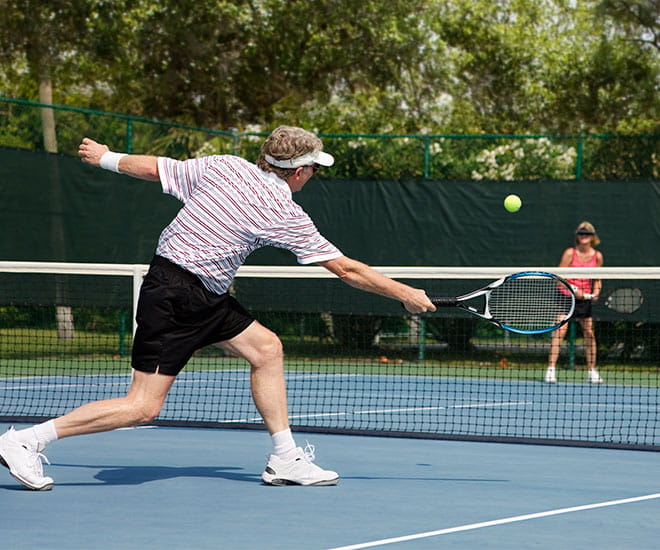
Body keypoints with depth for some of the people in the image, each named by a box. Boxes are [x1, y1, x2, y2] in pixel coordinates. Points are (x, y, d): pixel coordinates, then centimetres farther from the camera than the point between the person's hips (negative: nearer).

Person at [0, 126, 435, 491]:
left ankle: (286, 460, 14)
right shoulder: (284, 214, -13)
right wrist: (405, 294, 3)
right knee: (143, 408, -8)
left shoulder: (225, 165, 2)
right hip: (175, 298, -9)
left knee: (266, 347, 11)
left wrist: (106, 157, 26)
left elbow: (152, 167, 7)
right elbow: (346, 269, -8)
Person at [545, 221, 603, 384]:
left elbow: (597, 280, 14)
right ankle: (551, 369, -17)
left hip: (584, 298, 4)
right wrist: (573, 289, -19)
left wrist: (595, 292, -5)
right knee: (560, 330, -15)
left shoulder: (597, 256, 3)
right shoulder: (570, 253, -6)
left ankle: (592, 371, 16)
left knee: (589, 333, 5)